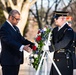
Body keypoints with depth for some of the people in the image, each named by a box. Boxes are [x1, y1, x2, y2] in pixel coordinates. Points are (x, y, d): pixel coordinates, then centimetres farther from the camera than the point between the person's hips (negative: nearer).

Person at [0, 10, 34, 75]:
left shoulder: (15, 28, 17)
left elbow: (21, 39, 11)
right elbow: (10, 41, -27)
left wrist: (32, 45, -6)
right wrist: (22, 47, -39)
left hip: (16, 60, 9)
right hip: (9, 61, -9)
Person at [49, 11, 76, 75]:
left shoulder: (69, 30, -11)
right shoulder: (55, 30, 13)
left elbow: (63, 43, -24)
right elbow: (53, 42, 9)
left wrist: (50, 48, -28)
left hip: (66, 60, -7)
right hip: (56, 60, 7)